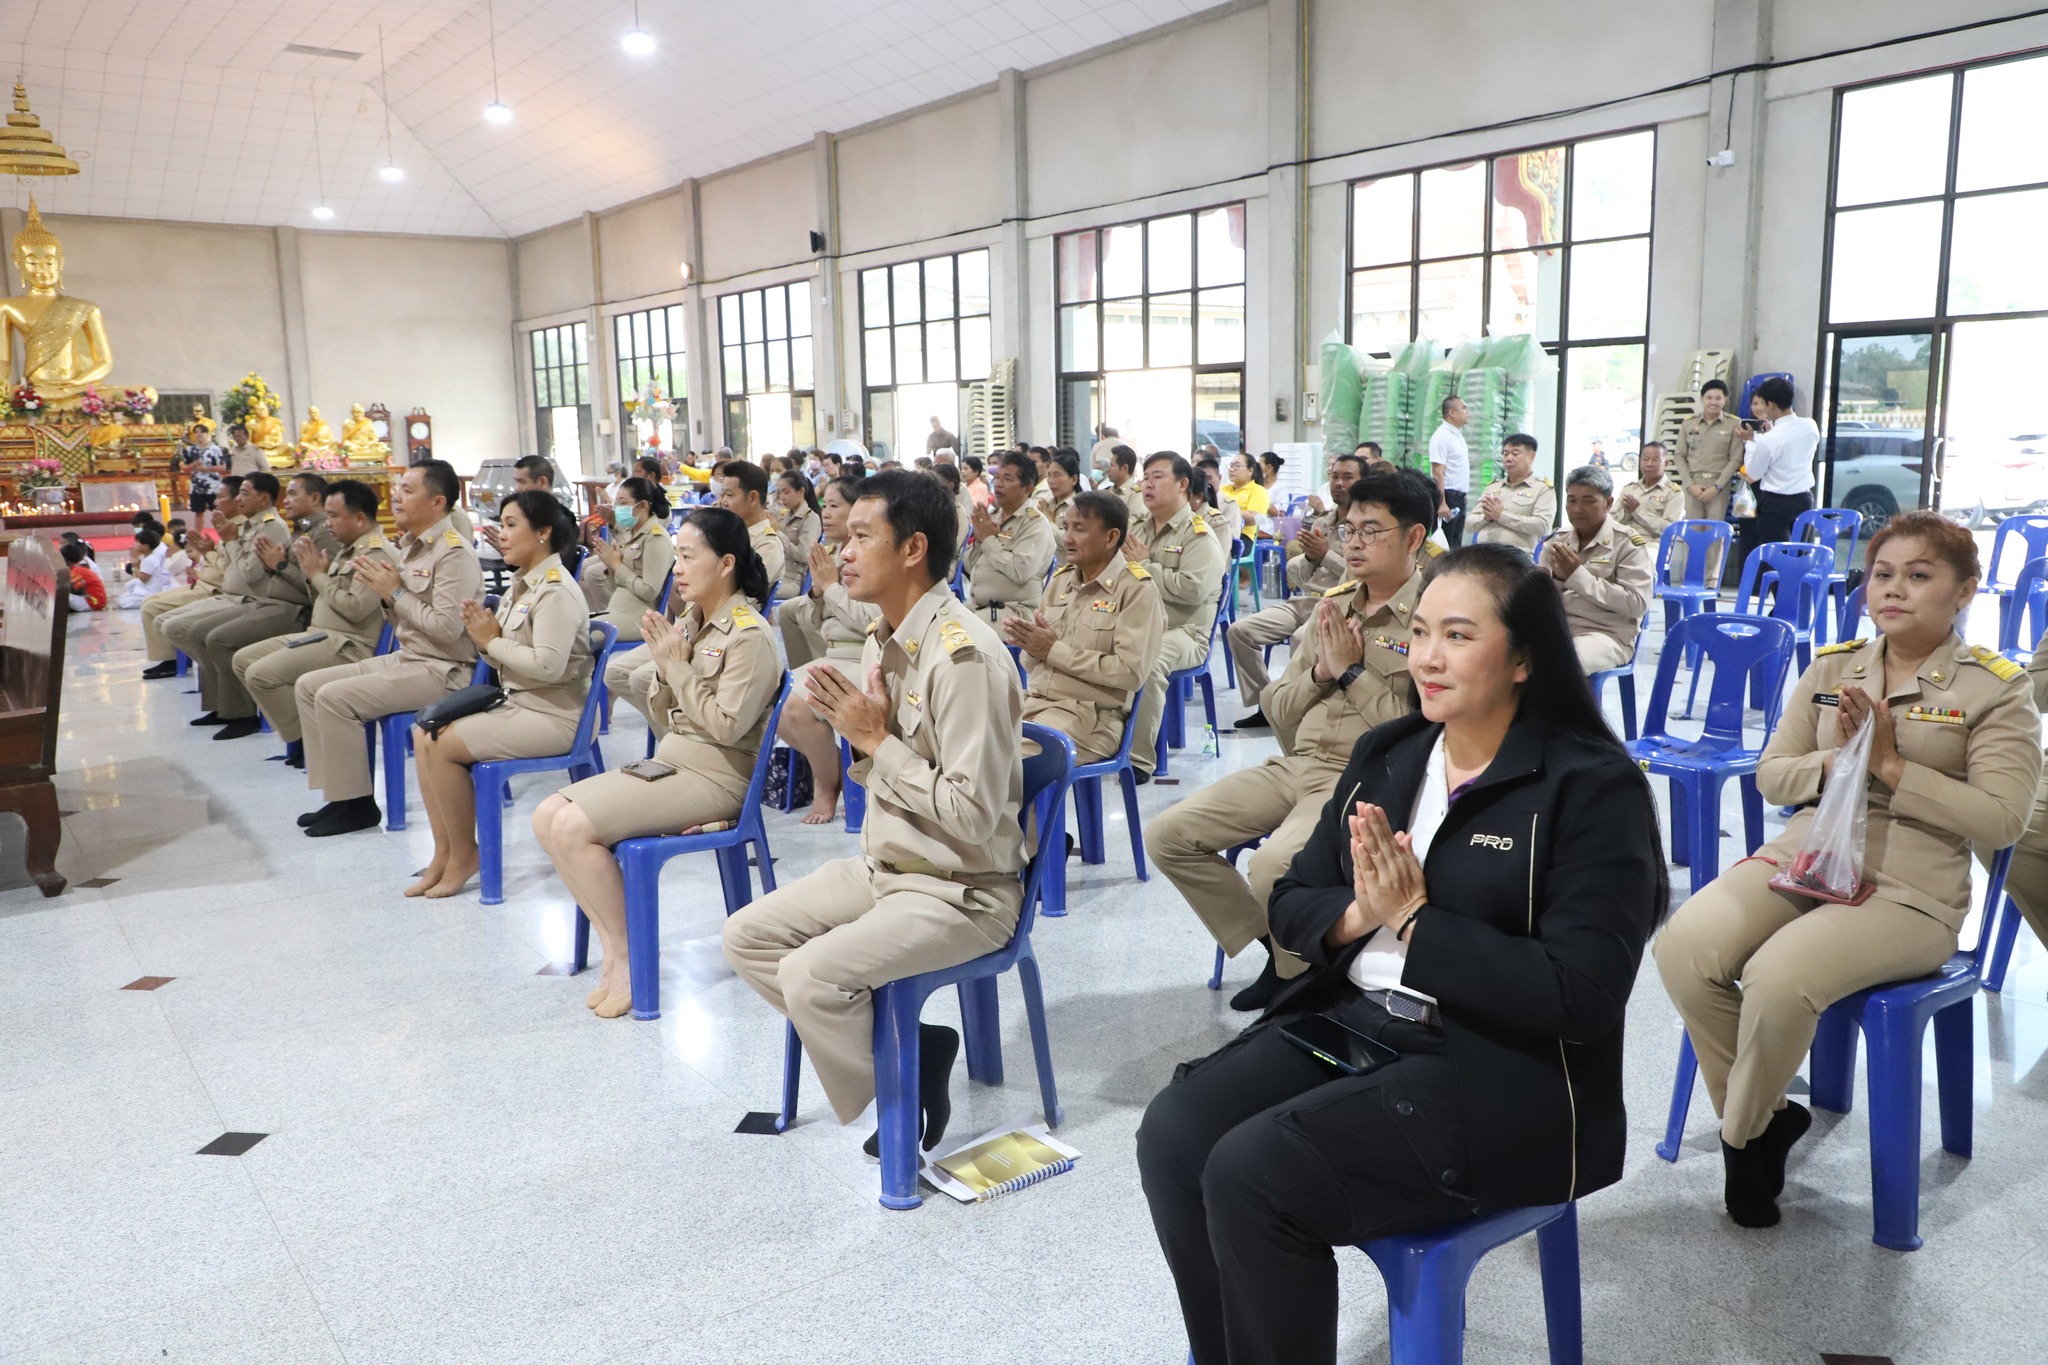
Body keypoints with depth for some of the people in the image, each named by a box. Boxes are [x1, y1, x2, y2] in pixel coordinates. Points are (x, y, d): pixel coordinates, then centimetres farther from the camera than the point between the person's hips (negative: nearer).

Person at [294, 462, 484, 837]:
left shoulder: (454, 553, -16)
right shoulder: (412, 547, 12)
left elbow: (448, 627, -26)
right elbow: (400, 620, 18)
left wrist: (396, 592, -16)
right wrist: (383, 592, -2)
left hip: (440, 670, -10)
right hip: (403, 658, 10)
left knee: (334, 697, -20)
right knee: (308, 686, 6)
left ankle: (356, 804, -6)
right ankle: (338, 793, 9)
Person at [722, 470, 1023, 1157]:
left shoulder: (963, 656, -23)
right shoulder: (884, 641, 6)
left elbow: (972, 815, -26)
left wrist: (876, 740, -19)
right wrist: (857, 733, -7)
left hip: (961, 890, -9)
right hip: (883, 866, 9)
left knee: (811, 974, -24)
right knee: (747, 935, 5)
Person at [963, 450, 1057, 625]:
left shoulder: (1035, 523, -7)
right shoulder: (992, 515, 15)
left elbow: (1021, 571, -23)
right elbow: (969, 566, 17)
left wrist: (989, 539, -12)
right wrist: (978, 540, -3)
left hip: (1014, 610, -7)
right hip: (975, 605, 7)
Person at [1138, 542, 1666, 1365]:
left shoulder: (1592, 787, -11)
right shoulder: (1385, 756, 8)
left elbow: (1581, 997, -18)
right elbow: (1290, 906, 11)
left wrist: (1415, 919, -18)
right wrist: (1357, 916, -12)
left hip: (1504, 1077, -6)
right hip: (1351, 1021, 7)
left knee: (1249, 1173, -24)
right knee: (1173, 1137, -16)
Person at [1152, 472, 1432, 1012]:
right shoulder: (1332, 606, 13)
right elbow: (1278, 713, 14)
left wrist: (1352, 671, -12)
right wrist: (1319, 673, -5)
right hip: (1295, 764, 7)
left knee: (1273, 866, -32)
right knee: (1168, 836, -4)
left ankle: (1298, 979, 0)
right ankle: (1274, 947, 10)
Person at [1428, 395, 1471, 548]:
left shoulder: (1459, 435, 15)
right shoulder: (1441, 436, -13)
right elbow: (1438, 472, -19)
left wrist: (1463, 495, 18)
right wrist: (1442, 503, -25)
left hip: (1459, 497, 9)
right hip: (1448, 496, -9)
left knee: (1456, 544, 11)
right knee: (1444, 544, -7)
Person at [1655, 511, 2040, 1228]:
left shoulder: (1996, 688, 0)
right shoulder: (1830, 668, 12)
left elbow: (2000, 819, -9)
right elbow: (1770, 777, 11)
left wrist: (1890, 763, -15)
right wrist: (1839, 760, -9)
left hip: (1908, 891, -4)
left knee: (1778, 978, -31)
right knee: (1683, 950, -24)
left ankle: (1745, 1135, -2)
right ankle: (1766, 1114, -1)